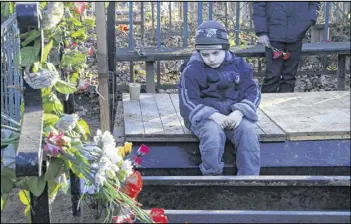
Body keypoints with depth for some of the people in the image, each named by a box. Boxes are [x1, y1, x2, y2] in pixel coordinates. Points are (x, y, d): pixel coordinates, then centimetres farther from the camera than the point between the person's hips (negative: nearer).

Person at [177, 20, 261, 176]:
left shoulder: (238, 65, 6)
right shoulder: (192, 70, -3)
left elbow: (253, 92, 6)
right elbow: (188, 102, -7)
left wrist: (239, 112, -15)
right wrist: (213, 115, -22)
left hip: (234, 115, 3)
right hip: (204, 117, -2)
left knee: (248, 131, -28)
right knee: (213, 133, -35)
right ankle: (211, 175, -16)